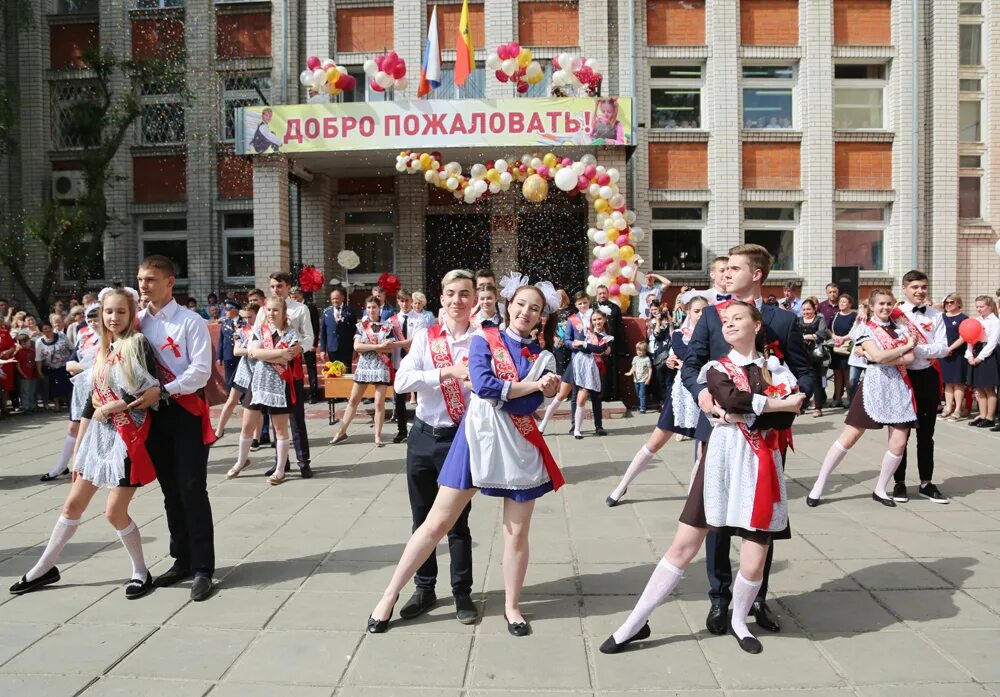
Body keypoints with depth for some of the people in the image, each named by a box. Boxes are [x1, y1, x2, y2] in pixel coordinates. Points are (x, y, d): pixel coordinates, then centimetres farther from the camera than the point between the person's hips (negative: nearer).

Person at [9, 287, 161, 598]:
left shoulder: (138, 343, -8)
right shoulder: (102, 352, 11)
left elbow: (153, 393, -18)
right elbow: (92, 402, 12)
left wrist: (114, 407, -17)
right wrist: (78, 449, 12)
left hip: (128, 436, -6)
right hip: (98, 435, 7)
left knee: (115, 511, -4)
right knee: (73, 504, 13)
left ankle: (141, 571, 14)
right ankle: (45, 567, 29)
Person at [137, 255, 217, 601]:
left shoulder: (190, 322, -8)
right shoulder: (138, 321, 8)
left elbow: (201, 371, -15)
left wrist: (162, 391, -22)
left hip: (186, 410, -5)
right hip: (155, 412, 6)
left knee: (192, 490, -5)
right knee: (170, 491, 13)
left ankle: (203, 569, 2)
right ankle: (182, 559, 26)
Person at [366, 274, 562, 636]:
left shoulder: (543, 357, 5)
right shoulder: (484, 339, 1)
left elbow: (527, 406, -8)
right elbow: (483, 385, -16)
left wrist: (499, 390, -16)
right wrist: (533, 385, -12)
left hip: (519, 448, 2)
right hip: (476, 438, -2)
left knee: (517, 532, 7)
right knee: (436, 523, 2)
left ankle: (512, 606, 28)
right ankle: (390, 594, 16)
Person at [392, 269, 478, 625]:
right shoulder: (424, 337, 1)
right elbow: (401, 381, -13)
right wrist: (446, 372, -23)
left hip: (460, 439, -2)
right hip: (423, 436, 3)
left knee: (458, 521, 7)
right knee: (422, 518, 13)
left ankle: (462, 593, 26)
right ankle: (424, 588, 31)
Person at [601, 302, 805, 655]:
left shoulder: (777, 369, 9)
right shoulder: (717, 368, 6)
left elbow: (786, 418, -7)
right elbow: (732, 399, -17)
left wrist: (741, 417, -14)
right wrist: (777, 403, -11)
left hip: (762, 467, 1)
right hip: (722, 460, -1)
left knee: (753, 563, 0)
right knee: (683, 545, 0)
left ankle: (738, 620, 30)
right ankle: (635, 623, 9)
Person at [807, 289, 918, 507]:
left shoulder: (901, 329, 10)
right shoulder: (866, 330, 0)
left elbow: (910, 359, -5)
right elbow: (879, 356, -18)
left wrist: (878, 357, -14)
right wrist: (906, 346, -8)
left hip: (899, 387, 4)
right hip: (874, 386, -4)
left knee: (899, 443, -2)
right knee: (849, 437, -5)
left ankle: (880, 489, 14)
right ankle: (819, 484, 1)